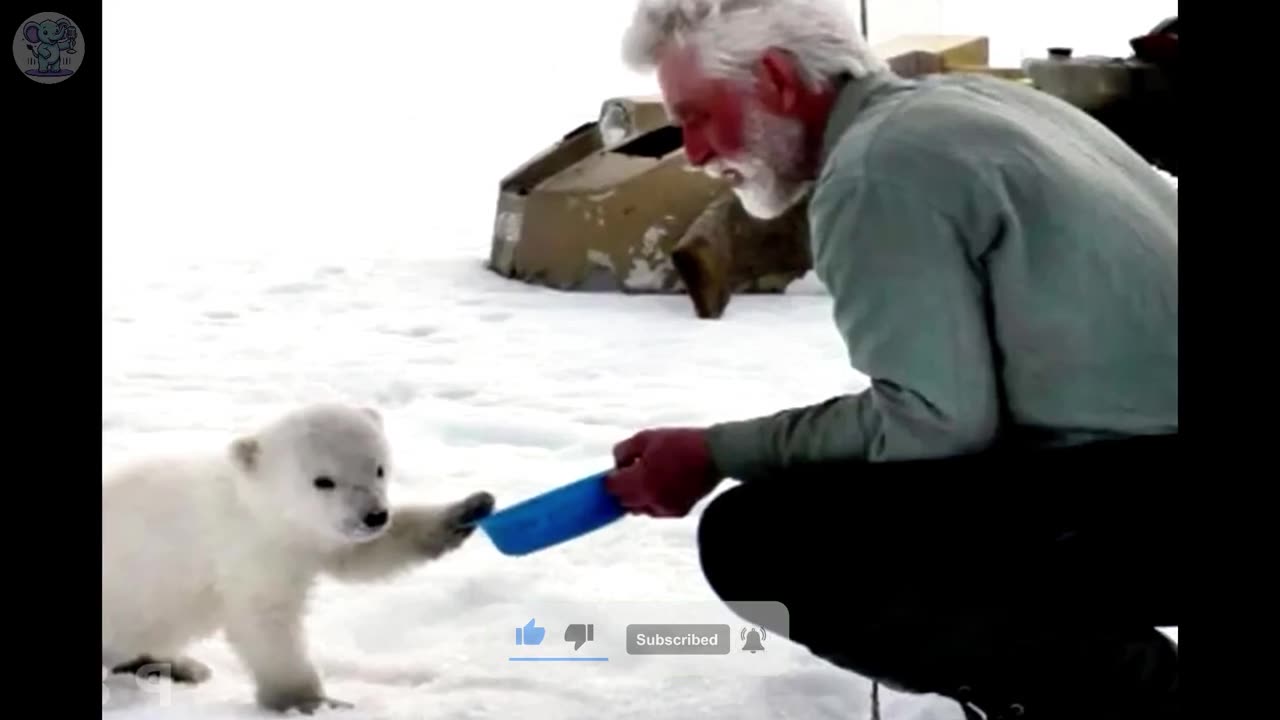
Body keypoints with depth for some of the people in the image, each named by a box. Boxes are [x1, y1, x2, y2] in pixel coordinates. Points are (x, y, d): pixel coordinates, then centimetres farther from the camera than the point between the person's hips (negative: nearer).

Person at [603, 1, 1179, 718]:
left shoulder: (878, 163, -12)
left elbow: (930, 423, -16)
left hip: (1141, 490, -10)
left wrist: (718, 455, -7)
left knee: (756, 541, -16)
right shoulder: (960, 101, 16)